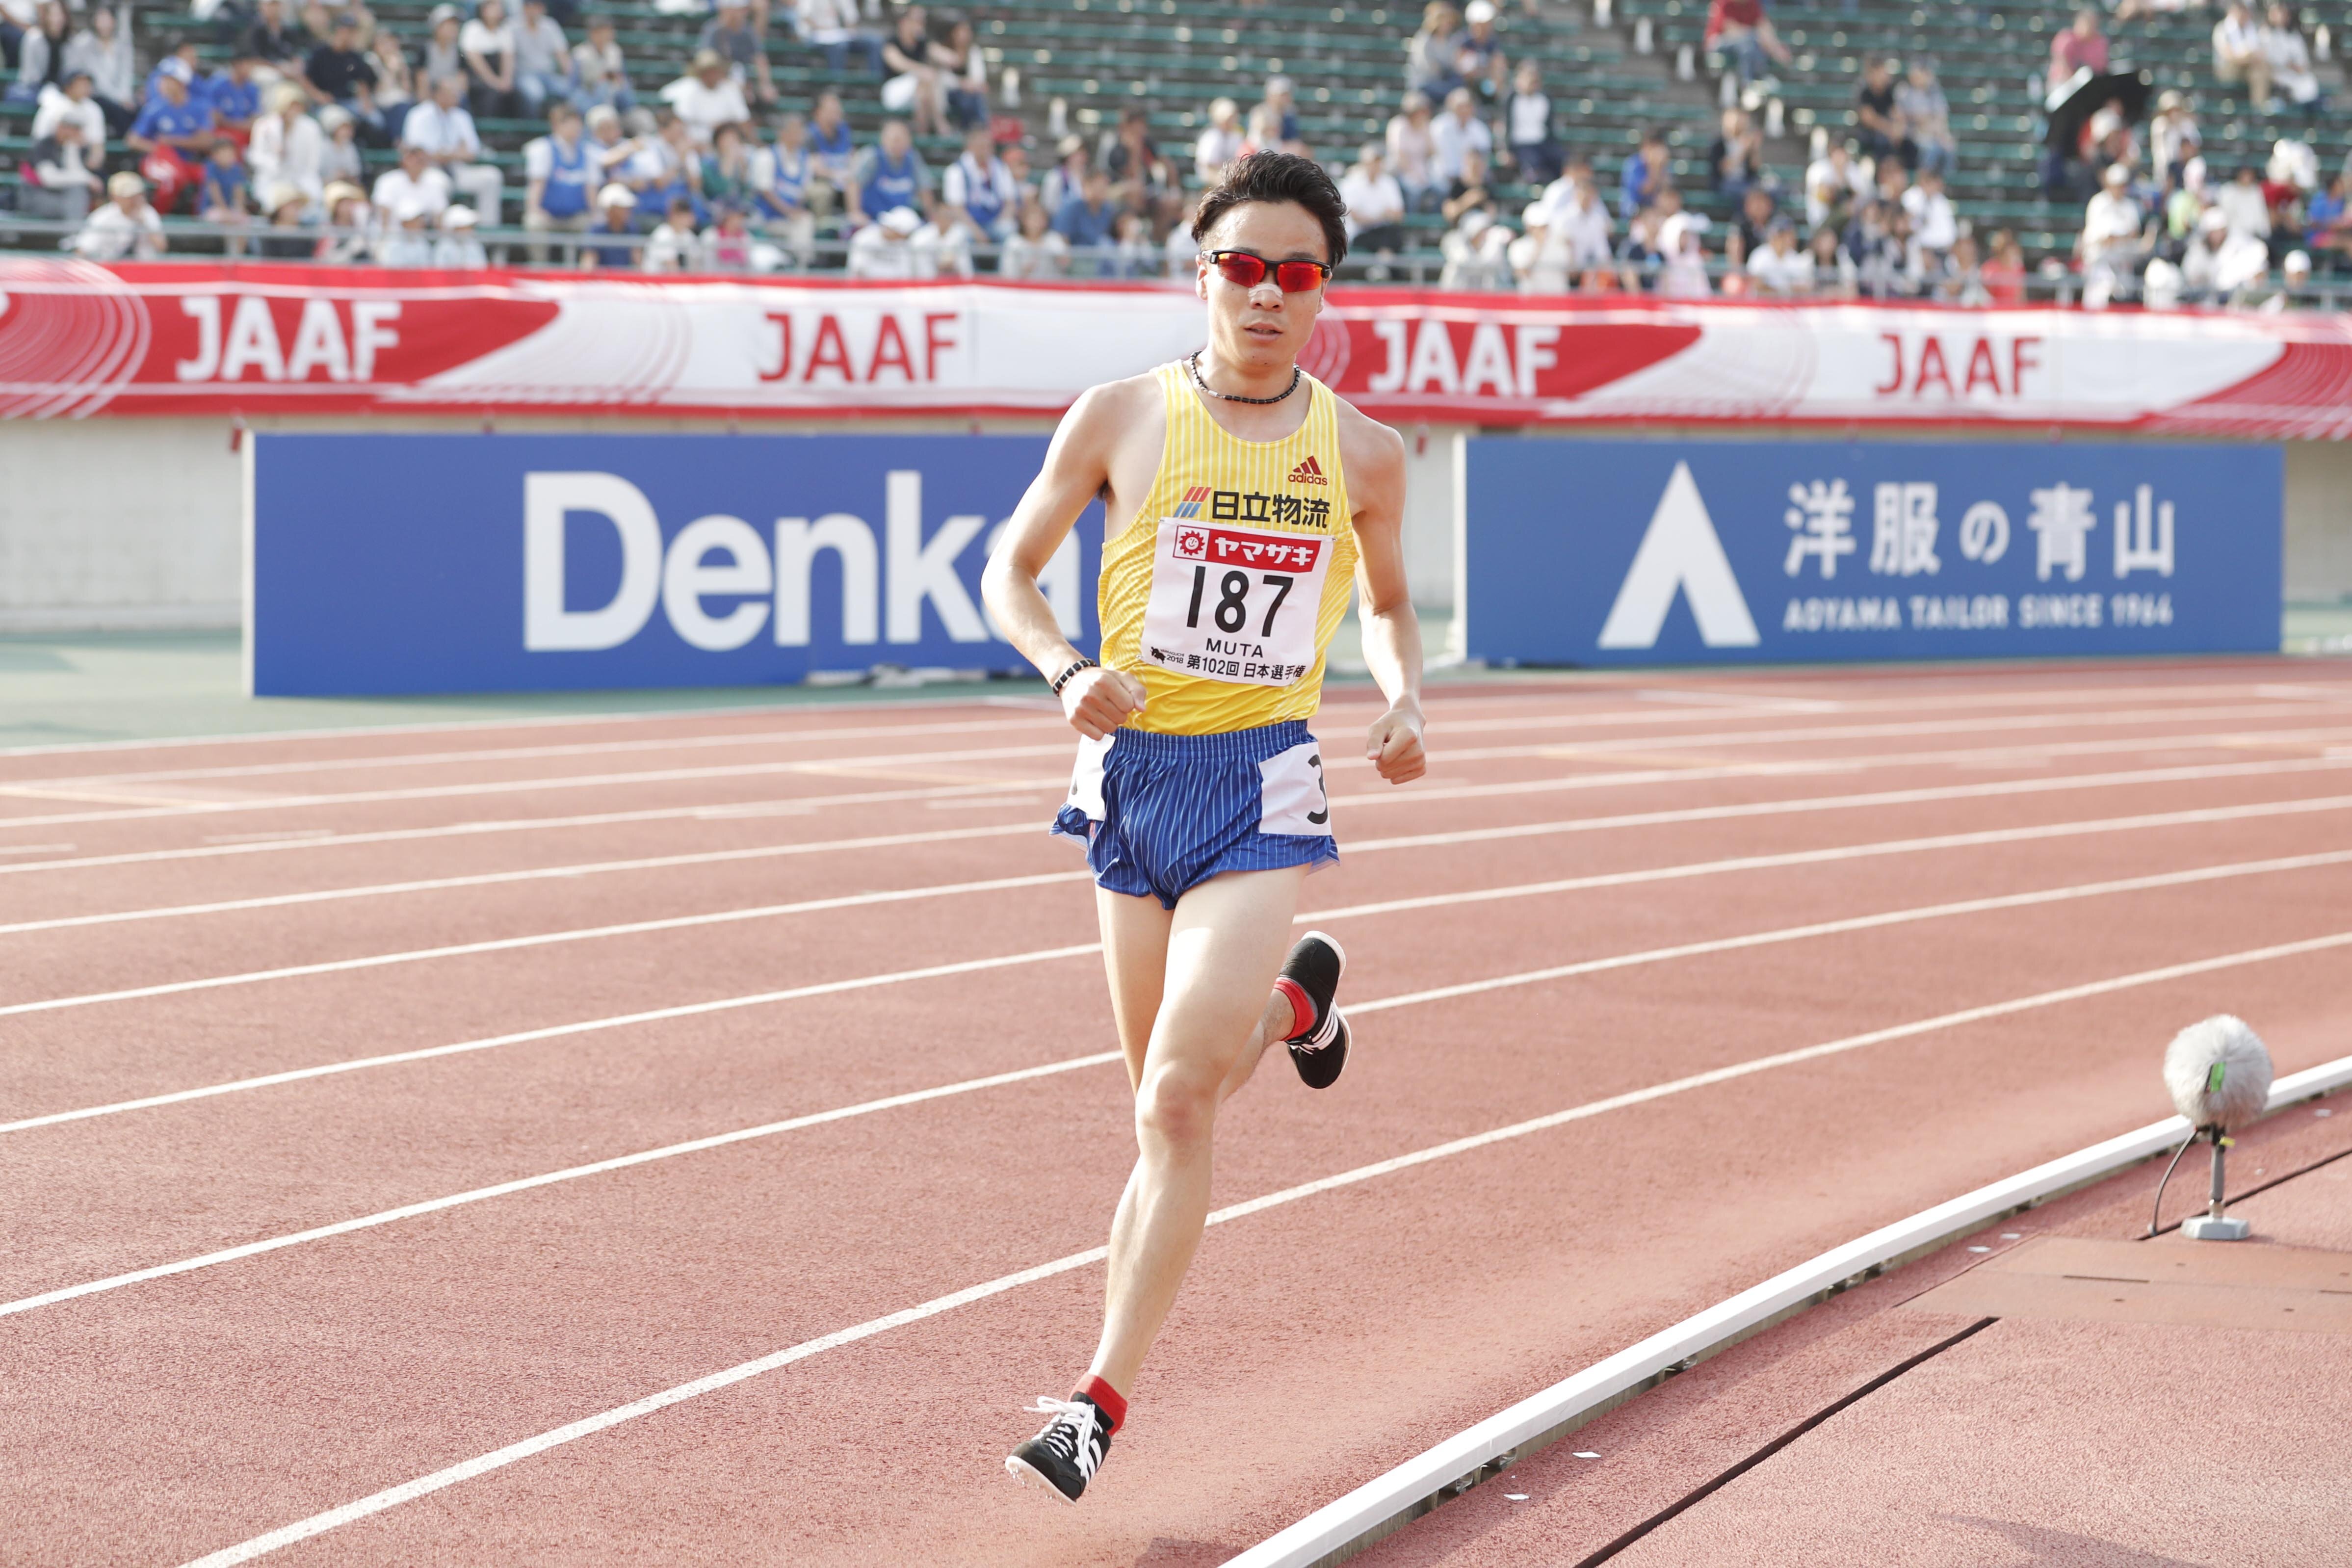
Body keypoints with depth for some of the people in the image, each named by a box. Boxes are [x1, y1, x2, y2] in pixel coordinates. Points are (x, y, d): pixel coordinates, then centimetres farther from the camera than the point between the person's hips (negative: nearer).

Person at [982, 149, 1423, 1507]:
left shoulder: (1362, 454, 2)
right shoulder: (1124, 419, -2)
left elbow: (1388, 603, 19)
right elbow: (1012, 569, 7)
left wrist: (1407, 703, -1)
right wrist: (1067, 668, -12)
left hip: (1263, 785, -2)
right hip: (1133, 774, 2)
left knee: (1177, 1101, -16)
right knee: (1176, 1092, 14)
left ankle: (1104, 1405, -12)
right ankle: (1295, 1000, 50)